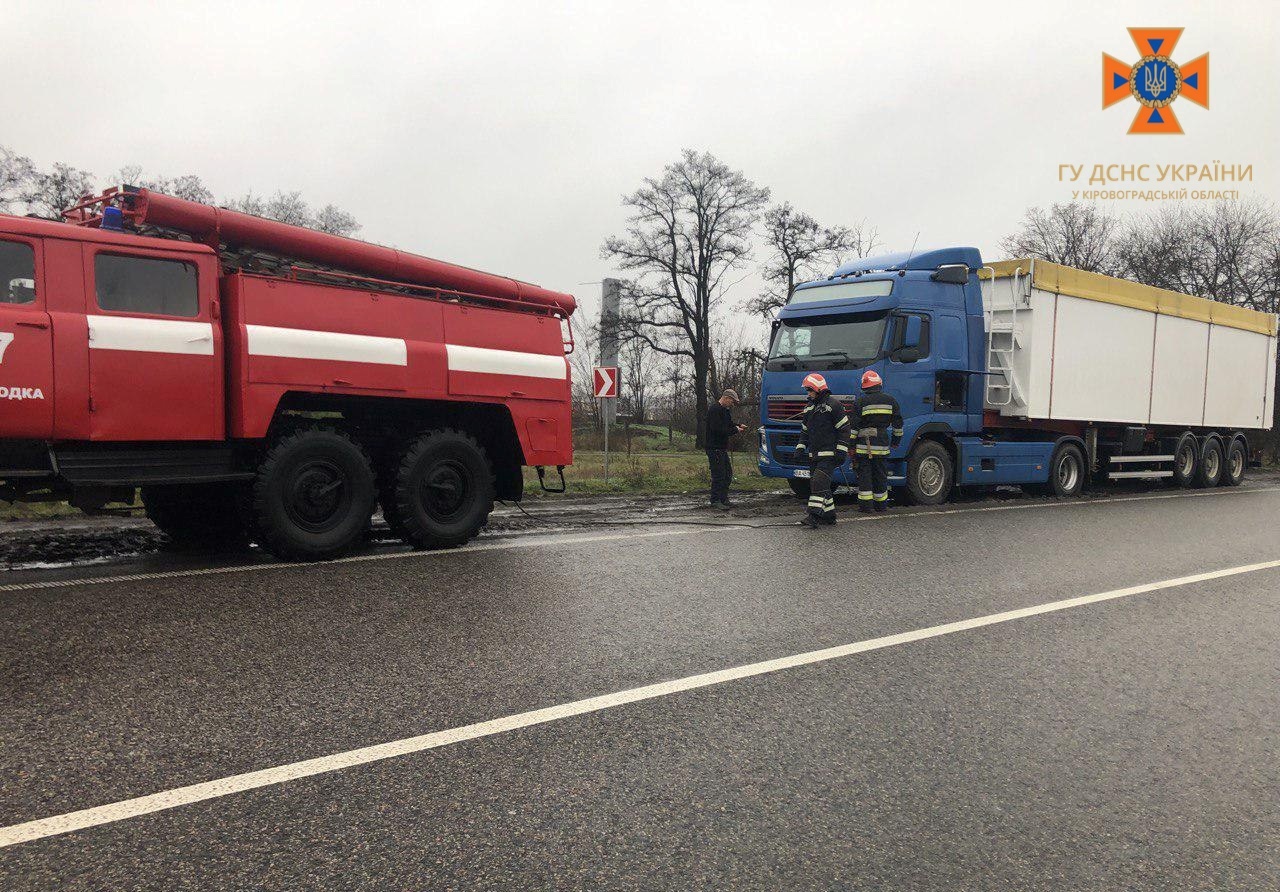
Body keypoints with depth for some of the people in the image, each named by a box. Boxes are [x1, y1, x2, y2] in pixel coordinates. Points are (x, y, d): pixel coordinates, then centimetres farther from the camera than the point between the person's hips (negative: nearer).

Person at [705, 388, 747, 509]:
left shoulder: (725, 411, 17)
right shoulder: (714, 410, -15)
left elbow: (729, 425, 27)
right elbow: (717, 429, -24)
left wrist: (738, 427, 7)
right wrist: (735, 430, -15)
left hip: (723, 448, 10)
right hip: (714, 448, -10)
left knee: (728, 473, 14)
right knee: (718, 474, -8)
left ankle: (724, 498, 23)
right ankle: (716, 501, -3)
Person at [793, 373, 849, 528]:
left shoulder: (833, 404, -8)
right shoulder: (809, 407, 16)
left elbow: (844, 429, -9)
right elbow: (804, 430, 24)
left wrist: (842, 451, -14)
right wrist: (801, 448, 12)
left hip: (829, 454, -8)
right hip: (814, 455, 8)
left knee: (820, 482, -18)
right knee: (816, 484, 8)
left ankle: (814, 515, -24)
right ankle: (829, 515, 18)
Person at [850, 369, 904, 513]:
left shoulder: (860, 402, -5)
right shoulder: (890, 401, 6)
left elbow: (853, 426, -6)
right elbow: (898, 424, 11)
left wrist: (850, 445, 1)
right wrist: (896, 441, 22)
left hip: (864, 444, -3)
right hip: (882, 445, 3)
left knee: (864, 475, 2)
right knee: (881, 475, 12)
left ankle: (866, 505, 0)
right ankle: (881, 505, 19)